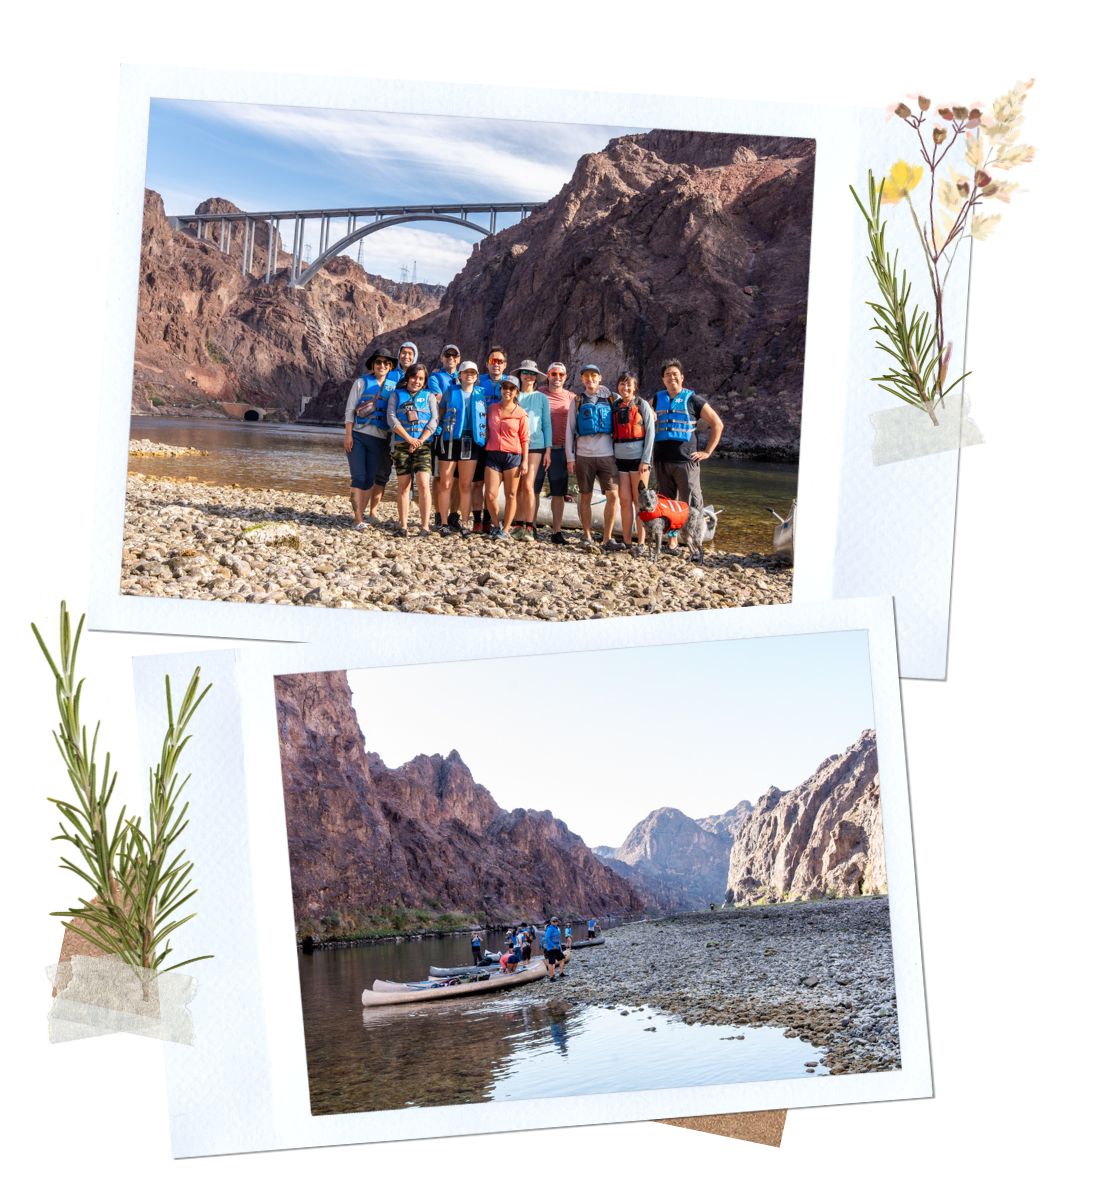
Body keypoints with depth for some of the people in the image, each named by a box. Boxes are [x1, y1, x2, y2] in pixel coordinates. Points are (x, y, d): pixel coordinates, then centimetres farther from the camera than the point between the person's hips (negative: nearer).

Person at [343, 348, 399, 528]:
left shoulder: (394, 385, 10)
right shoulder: (362, 383, 4)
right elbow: (350, 410, 1)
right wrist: (348, 435, -7)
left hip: (379, 438, 2)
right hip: (357, 435, -2)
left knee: (371, 479, 3)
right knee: (359, 477, -6)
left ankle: (371, 511, 10)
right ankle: (358, 520, -8)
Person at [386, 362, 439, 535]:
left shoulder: (429, 396, 12)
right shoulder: (396, 395, 11)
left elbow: (434, 421, 1)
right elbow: (392, 419, -1)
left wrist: (420, 440, -10)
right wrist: (409, 439, -11)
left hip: (423, 445, -1)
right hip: (401, 445, 1)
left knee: (423, 484, -12)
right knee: (403, 485, 1)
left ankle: (425, 525, -10)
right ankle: (403, 525, 5)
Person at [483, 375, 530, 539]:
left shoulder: (521, 414, 1)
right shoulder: (492, 409, 10)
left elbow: (524, 439, 1)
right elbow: (487, 430, 16)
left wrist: (525, 461, -4)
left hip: (513, 456, -2)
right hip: (493, 455, 2)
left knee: (510, 495, 2)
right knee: (490, 495, -5)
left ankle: (506, 529, 12)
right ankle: (496, 524, 18)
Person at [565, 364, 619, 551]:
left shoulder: (610, 399, 9)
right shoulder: (577, 401, 10)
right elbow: (569, 430, 9)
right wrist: (570, 458, 2)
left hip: (607, 455, 0)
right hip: (584, 456, 0)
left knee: (613, 495, -10)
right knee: (585, 496, 5)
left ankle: (607, 538, -3)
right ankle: (587, 537, 13)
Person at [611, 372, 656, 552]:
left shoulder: (641, 405, -1)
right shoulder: (615, 405, 11)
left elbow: (650, 432, -5)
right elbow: (612, 432, 14)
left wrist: (646, 460, -11)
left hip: (638, 458, -4)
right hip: (620, 458, 4)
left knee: (639, 501, 0)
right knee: (624, 501, 3)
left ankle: (641, 542, 3)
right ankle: (626, 542, 7)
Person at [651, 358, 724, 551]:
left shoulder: (692, 400, 1)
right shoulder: (657, 400, 11)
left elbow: (717, 424, 4)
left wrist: (707, 452, -1)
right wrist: (650, 418, 0)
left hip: (685, 460, -4)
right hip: (661, 460, 4)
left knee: (691, 505, -7)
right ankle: (672, 542, 17)